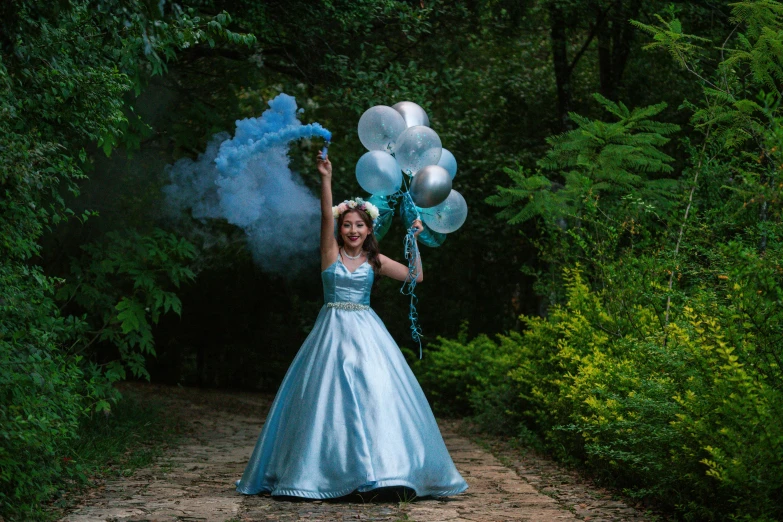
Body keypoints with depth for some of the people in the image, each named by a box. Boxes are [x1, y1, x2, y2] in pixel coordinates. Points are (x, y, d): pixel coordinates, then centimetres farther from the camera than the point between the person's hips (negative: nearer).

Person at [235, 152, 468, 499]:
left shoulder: (374, 261, 9)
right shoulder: (331, 252, 3)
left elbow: (416, 276, 11)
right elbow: (326, 215, -12)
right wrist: (325, 179, -23)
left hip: (366, 333, 1)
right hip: (332, 330, -1)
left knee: (376, 395, -8)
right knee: (328, 397, -3)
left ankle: (381, 465, -2)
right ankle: (322, 470, 4)